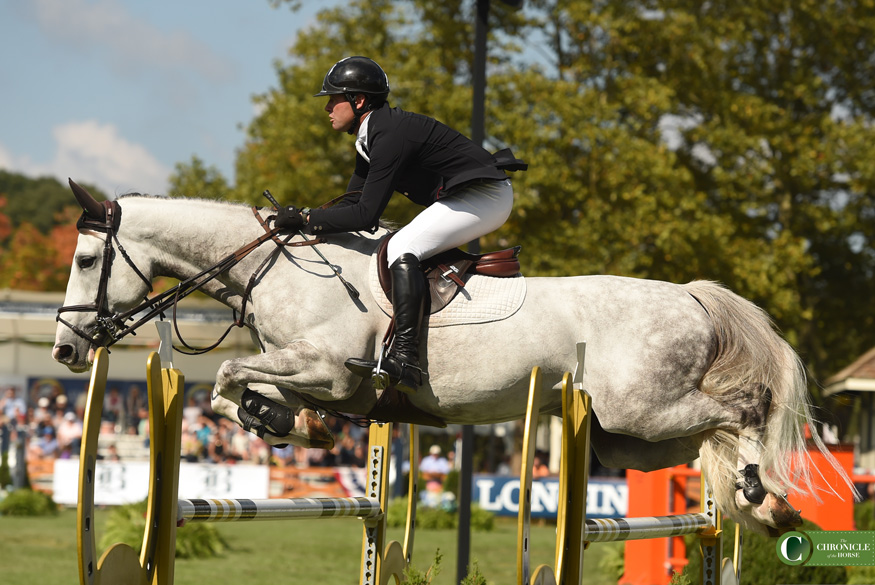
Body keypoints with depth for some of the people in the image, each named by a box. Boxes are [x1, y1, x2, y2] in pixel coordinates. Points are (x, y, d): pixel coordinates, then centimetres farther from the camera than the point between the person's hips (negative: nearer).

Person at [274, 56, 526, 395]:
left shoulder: (391, 135, -22)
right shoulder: (370, 138, 10)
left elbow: (365, 216, -26)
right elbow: (354, 202, 12)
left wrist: (307, 220, -20)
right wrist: (298, 217, 0)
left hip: (485, 195, -11)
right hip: (462, 198, 11)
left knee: (402, 248, -24)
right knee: (400, 251, 16)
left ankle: (406, 360, -33)